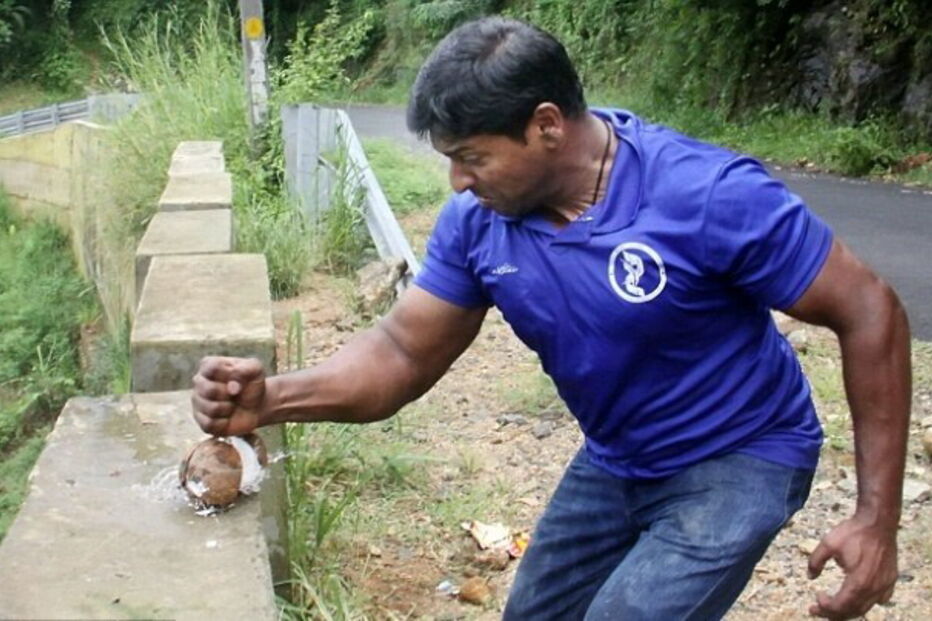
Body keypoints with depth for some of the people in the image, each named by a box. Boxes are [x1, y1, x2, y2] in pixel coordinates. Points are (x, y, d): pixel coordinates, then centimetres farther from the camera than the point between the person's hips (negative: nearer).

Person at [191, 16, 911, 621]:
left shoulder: (711, 195, -30)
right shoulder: (476, 221, -14)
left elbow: (871, 313, -22)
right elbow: (404, 353, -10)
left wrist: (876, 519, -23)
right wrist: (273, 397, -29)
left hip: (736, 460, -6)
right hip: (613, 463, 6)